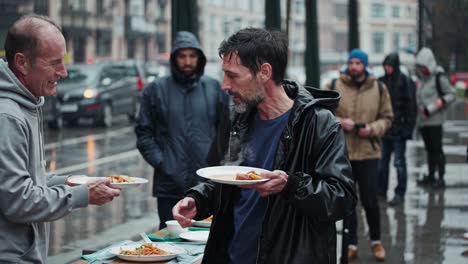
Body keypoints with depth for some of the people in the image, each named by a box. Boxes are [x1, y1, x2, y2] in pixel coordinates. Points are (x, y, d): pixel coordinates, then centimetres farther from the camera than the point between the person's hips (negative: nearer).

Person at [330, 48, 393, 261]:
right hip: (341, 153, 0)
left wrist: (373, 129, -11)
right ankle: (351, 245, 21)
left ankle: (376, 242, 24)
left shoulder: (378, 88, 3)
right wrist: (340, 122, -14)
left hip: (369, 152, 0)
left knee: (370, 201, 2)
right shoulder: (335, 87, -1)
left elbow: (387, 117, 7)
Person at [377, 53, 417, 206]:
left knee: (399, 162, -1)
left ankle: (400, 193, 6)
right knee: (382, 162, 11)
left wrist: (408, 127, -13)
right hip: (384, 129, 5)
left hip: (398, 129, -5)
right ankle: (381, 191, 21)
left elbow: (411, 107, -8)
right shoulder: (381, 82, 7)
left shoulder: (405, 82, -7)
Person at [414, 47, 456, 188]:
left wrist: (442, 101, -24)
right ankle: (431, 176, 23)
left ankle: (441, 178, -4)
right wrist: (421, 109, 8)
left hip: (435, 120, -8)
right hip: (423, 120, 8)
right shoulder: (424, 79, 15)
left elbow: (451, 94, -9)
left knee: (437, 149, -7)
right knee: (429, 149, 15)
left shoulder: (439, 78, -9)